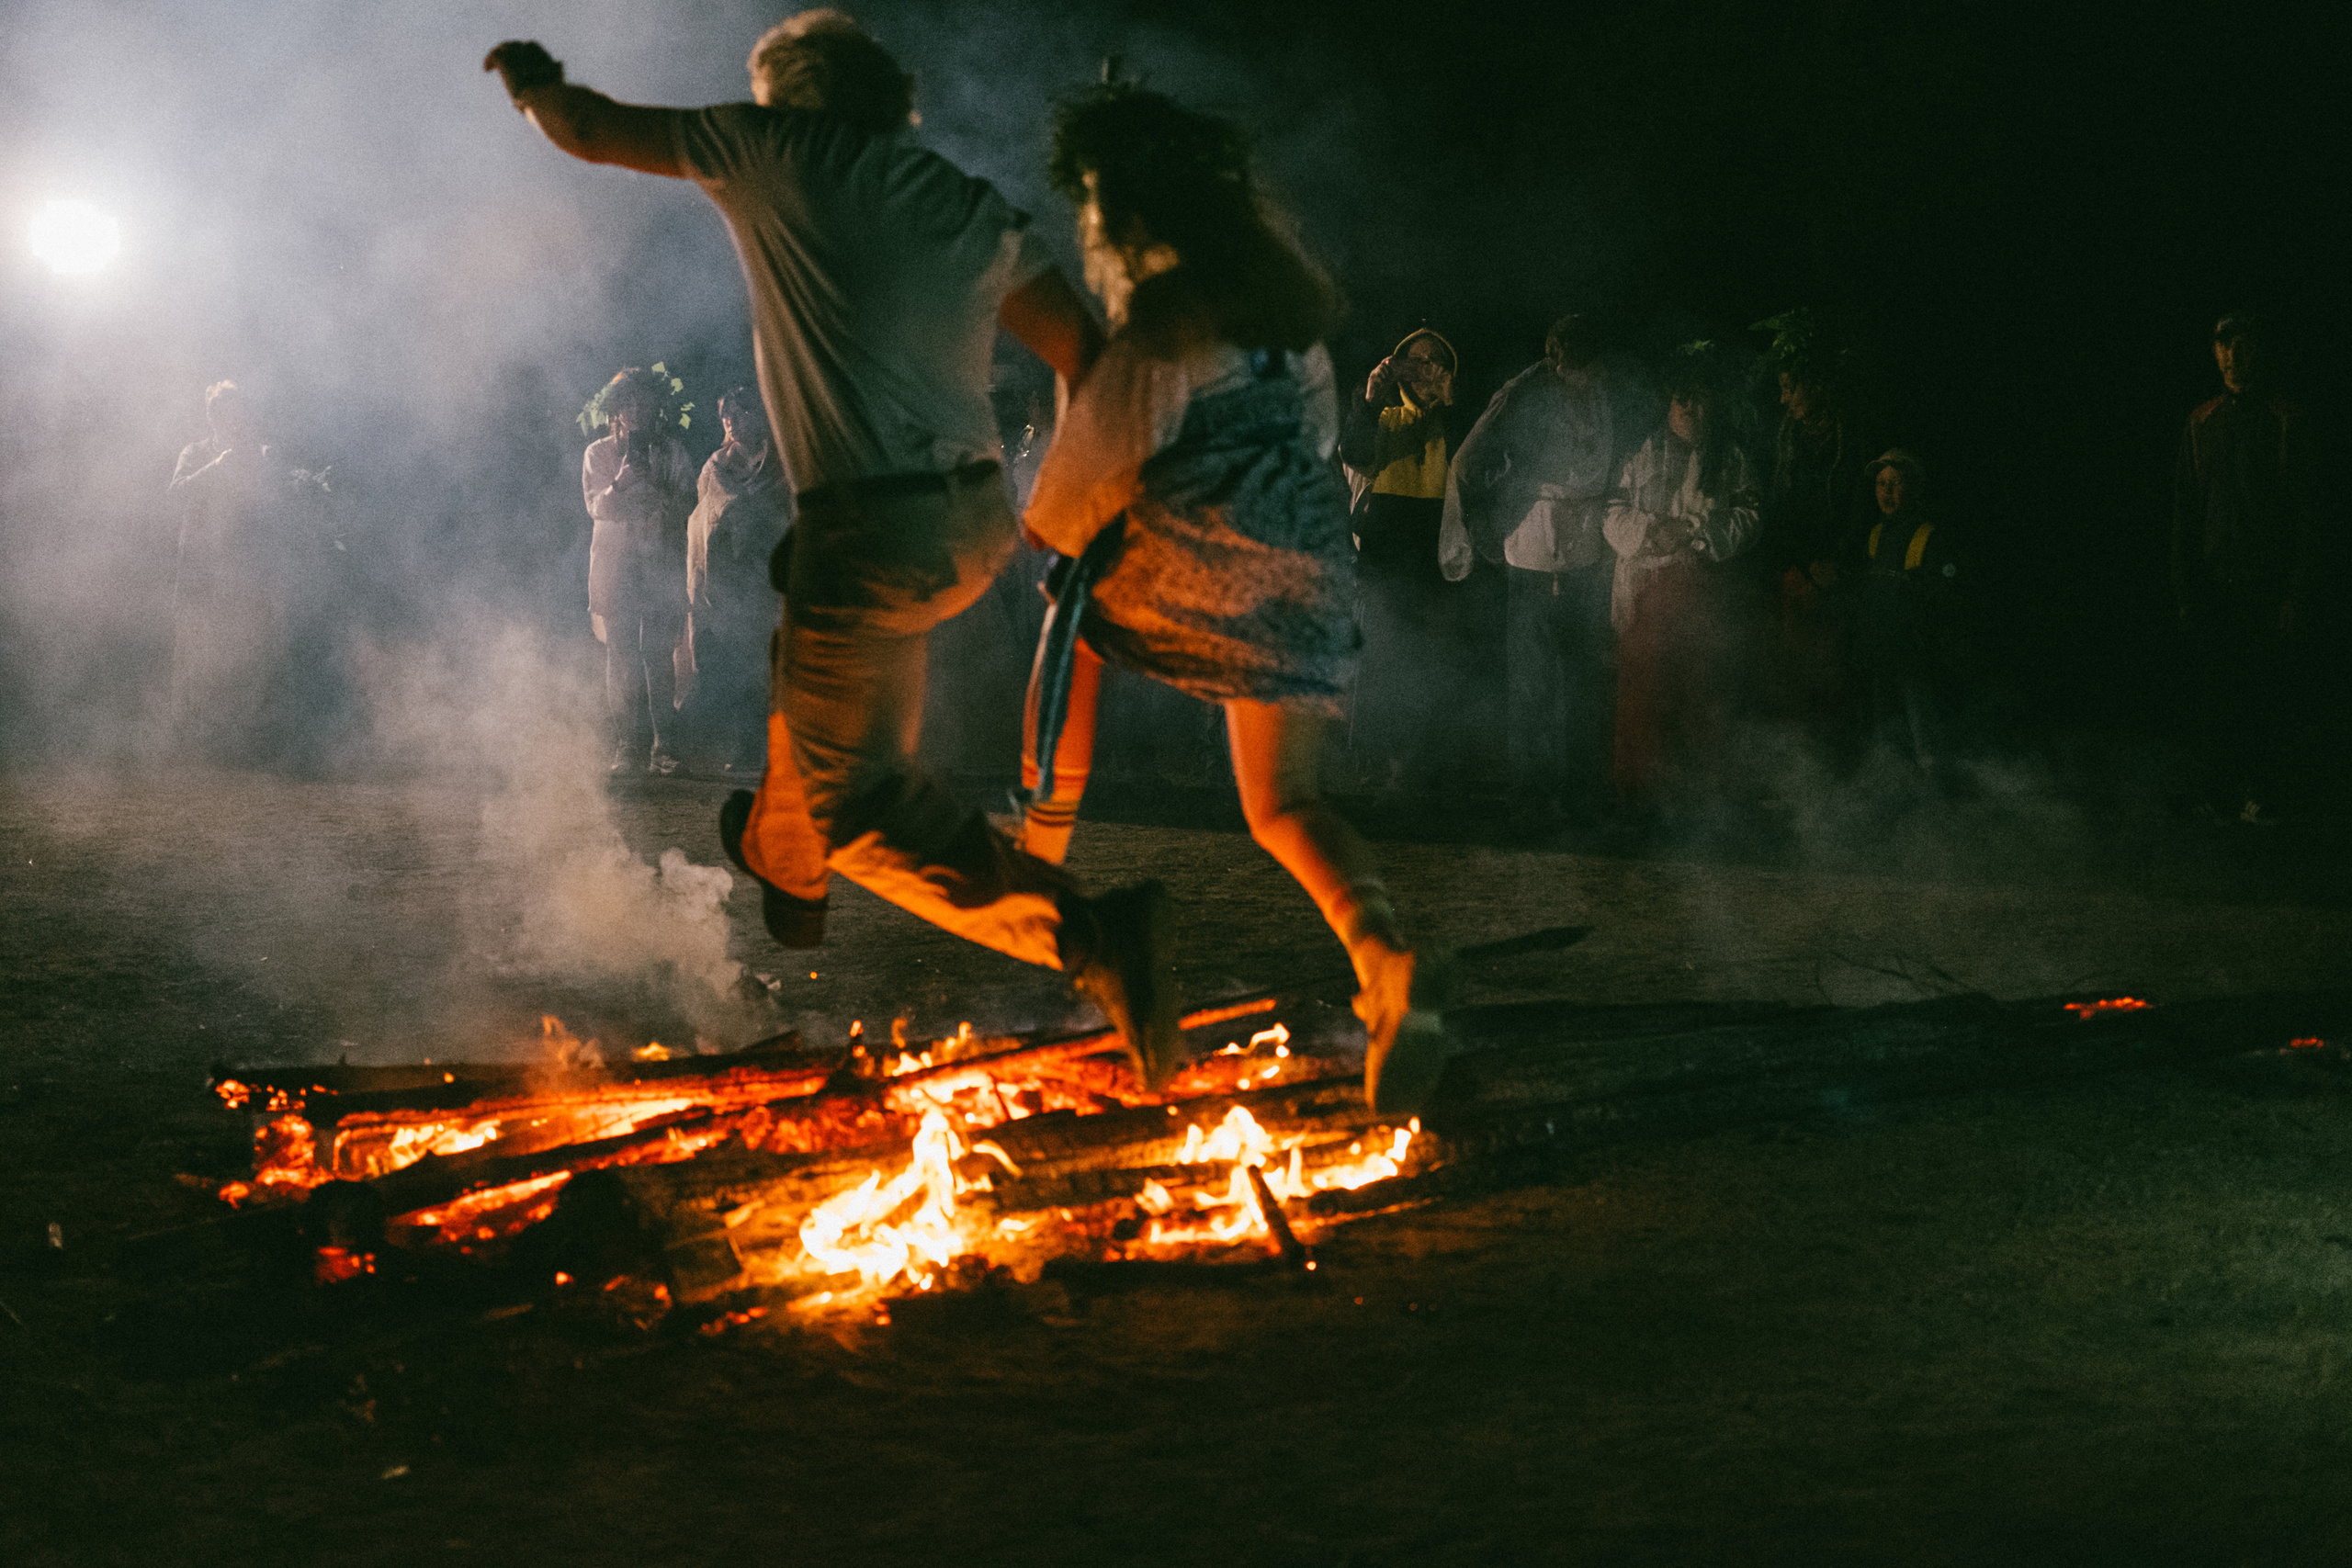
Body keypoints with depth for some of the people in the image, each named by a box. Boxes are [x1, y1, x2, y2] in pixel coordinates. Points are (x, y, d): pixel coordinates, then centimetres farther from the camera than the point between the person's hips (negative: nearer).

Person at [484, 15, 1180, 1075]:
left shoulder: (778, 151, 0)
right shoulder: (982, 213, 11)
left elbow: (592, 133, 11)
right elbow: (1085, 355, 4)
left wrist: (533, 83, 33)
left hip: (872, 534, -7)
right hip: (976, 524, 7)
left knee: (860, 805, -2)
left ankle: (1091, 939, -21)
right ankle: (784, 866, 55)